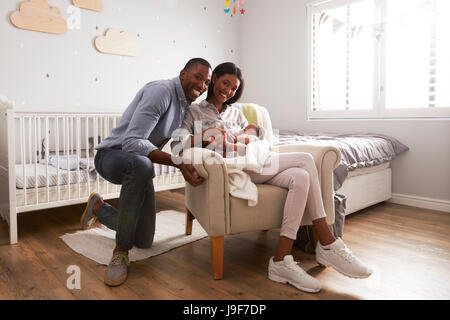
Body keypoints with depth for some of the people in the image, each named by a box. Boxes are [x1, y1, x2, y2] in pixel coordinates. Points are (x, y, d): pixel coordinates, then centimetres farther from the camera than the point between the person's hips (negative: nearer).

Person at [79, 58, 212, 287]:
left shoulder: (186, 104, 6)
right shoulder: (161, 91, -23)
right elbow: (132, 141, -33)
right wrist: (178, 162, -44)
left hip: (138, 165, 8)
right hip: (112, 155, -8)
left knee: (144, 241, 6)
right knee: (140, 164, -45)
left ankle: (99, 208, 34)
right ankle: (121, 251, -27)